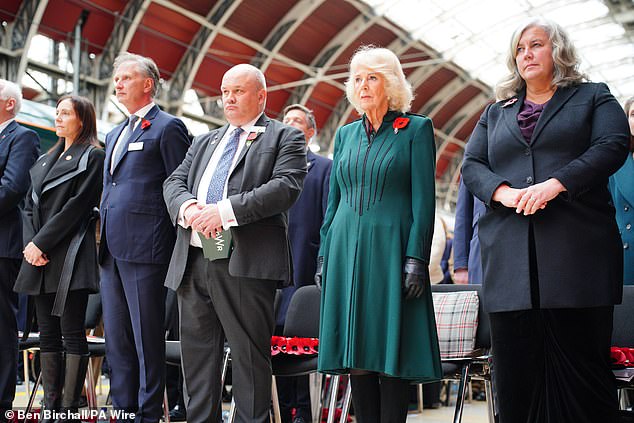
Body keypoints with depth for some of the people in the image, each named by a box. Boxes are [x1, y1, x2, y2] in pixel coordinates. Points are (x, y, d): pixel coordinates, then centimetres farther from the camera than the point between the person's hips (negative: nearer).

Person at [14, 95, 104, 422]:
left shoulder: (92, 157, 0)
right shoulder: (45, 160, 22)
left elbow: (77, 206, -10)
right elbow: (30, 205, 16)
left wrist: (41, 243, -12)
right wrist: (30, 244, -1)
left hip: (70, 256, -7)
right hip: (38, 258, 7)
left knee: (72, 334, -5)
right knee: (48, 334, 8)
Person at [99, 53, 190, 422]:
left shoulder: (167, 127, -4)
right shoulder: (115, 134, 22)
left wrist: (176, 248, -11)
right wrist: (104, 239, 18)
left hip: (145, 247, -8)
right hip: (112, 249, 8)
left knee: (147, 337, -1)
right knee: (116, 337, 13)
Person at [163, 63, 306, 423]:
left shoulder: (285, 137, 6)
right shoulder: (204, 142, 25)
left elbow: (286, 186, -11)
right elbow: (174, 183, 15)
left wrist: (225, 211, -19)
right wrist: (188, 207, -10)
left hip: (245, 263, -6)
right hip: (193, 262, 6)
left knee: (250, 357, -1)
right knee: (197, 353, 13)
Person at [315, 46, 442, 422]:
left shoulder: (415, 129, 2)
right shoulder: (346, 134, 16)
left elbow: (424, 199, -5)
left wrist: (416, 258, -13)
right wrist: (324, 255, 10)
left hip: (391, 249, -4)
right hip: (346, 249, 5)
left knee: (391, 353, -2)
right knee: (356, 351, 6)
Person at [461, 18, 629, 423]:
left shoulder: (593, 97, 15)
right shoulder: (495, 113, 24)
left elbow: (613, 144, -2)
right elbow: (471, 164, 13)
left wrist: (555, 184, -16)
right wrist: (504, 192, -9)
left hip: (576, 252, -2)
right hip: (510, 257, 3)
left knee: (581, 362, -3)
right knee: (517, 370, 2)